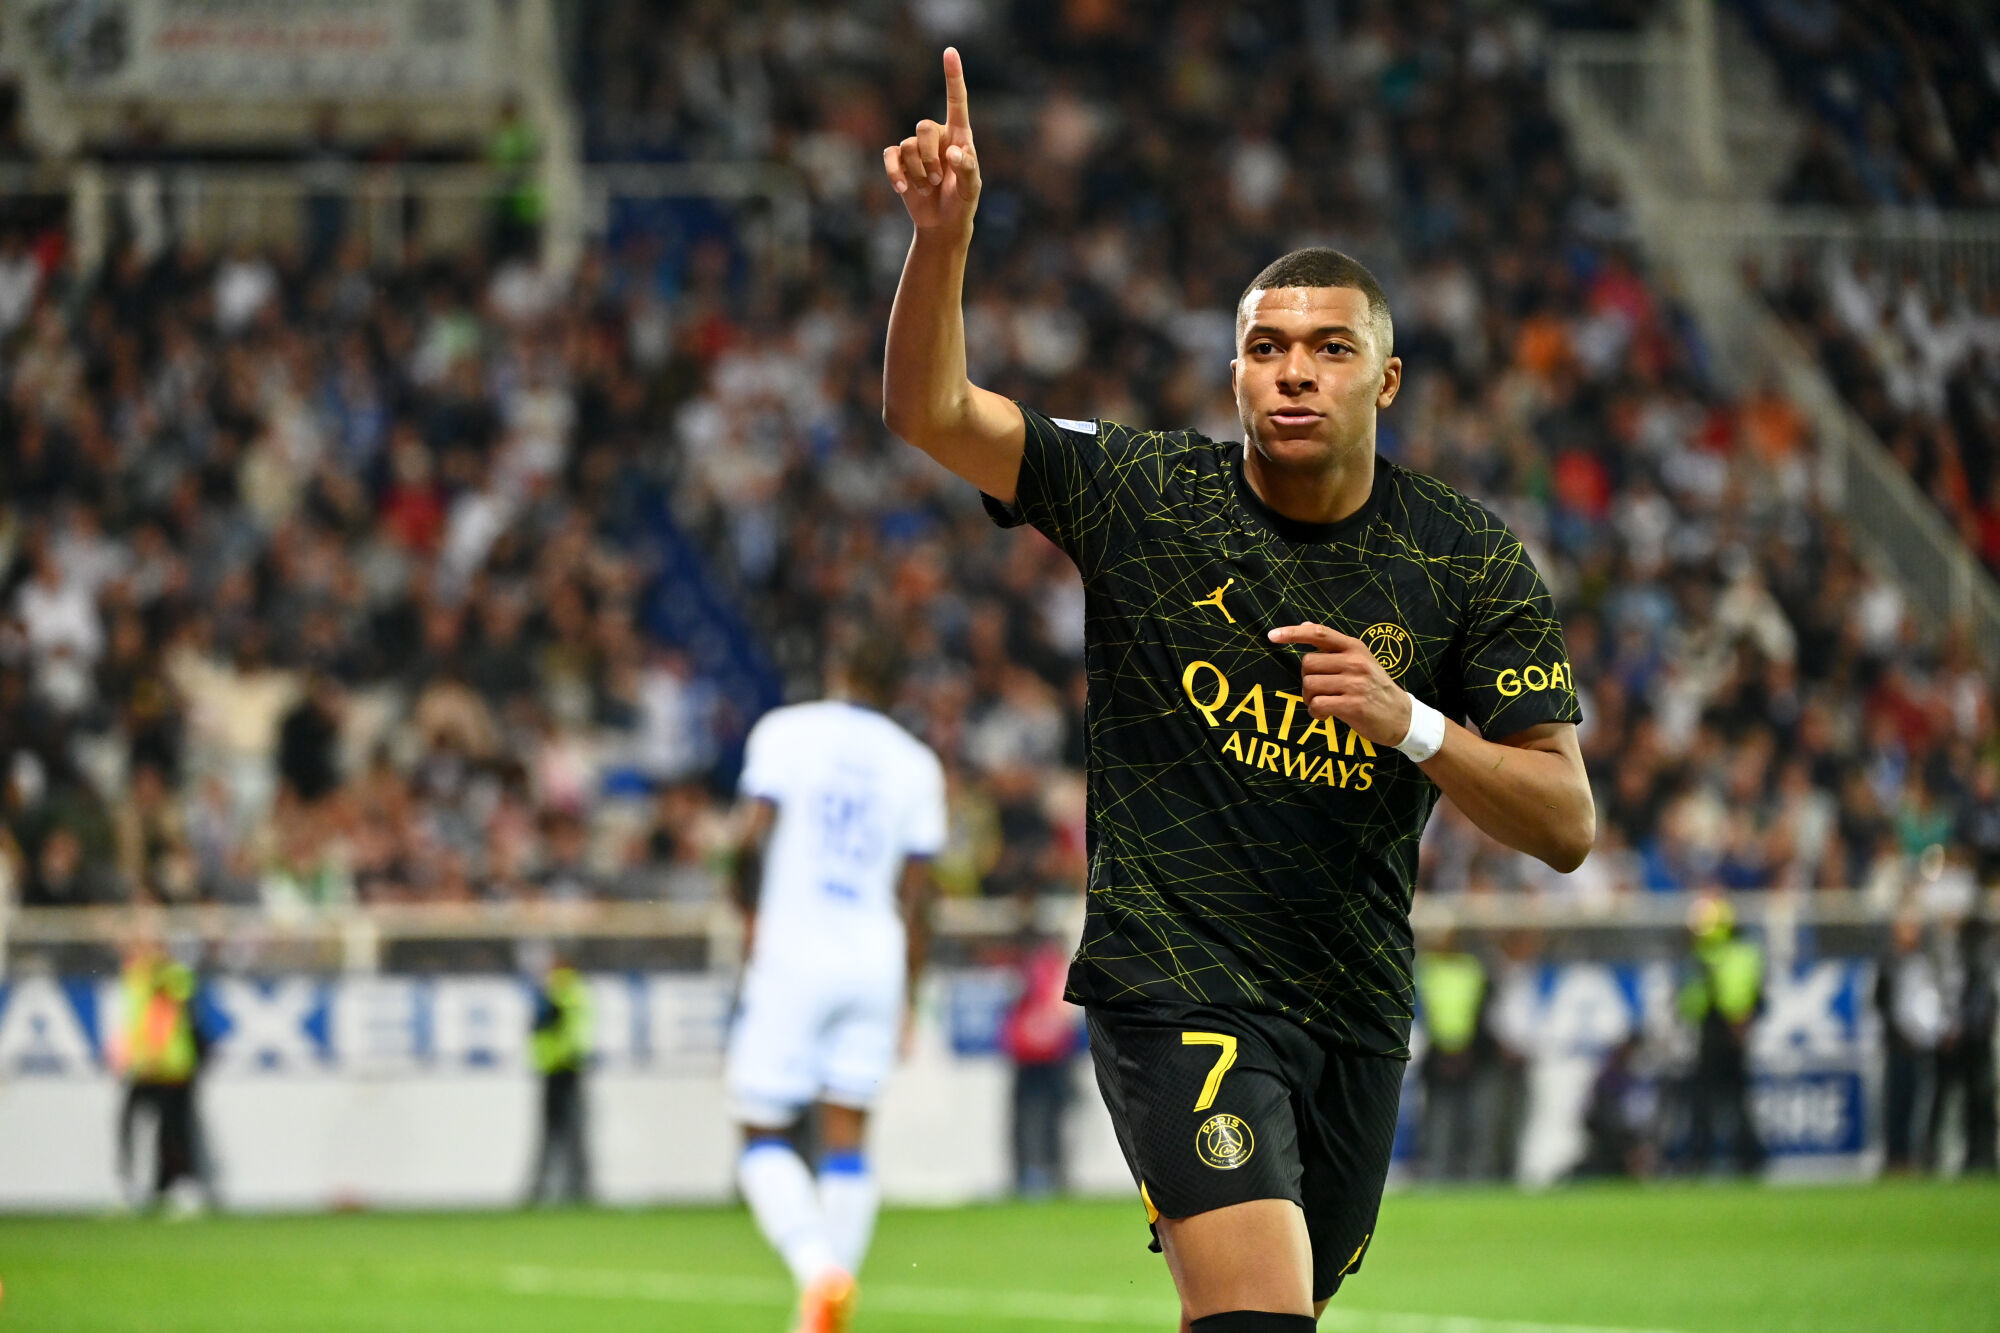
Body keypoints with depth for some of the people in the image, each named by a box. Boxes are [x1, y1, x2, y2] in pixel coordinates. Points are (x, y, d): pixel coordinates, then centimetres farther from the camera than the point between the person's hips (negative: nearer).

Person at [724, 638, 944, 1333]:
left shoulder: (785, 731, 1)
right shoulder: (917, 765, 9)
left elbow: (754, 837, -9)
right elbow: (914, 894, 7)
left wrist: (751, 911, 10)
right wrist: (905, 1000, 13)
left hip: (793, 955, -3)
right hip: (875, 959, 3)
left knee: (764, 1136, 1)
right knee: (847, 1138, 8)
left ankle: (818, 1268, -24)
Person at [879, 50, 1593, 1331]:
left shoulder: (1474, 561, -1)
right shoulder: (1144, 496, -4)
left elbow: (1566, 821, -4)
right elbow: (929, 410, -13)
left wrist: (1410, 724, -21)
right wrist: (943, 234, -30)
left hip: (1359, 1008, 4)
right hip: (1176, 980, -4)